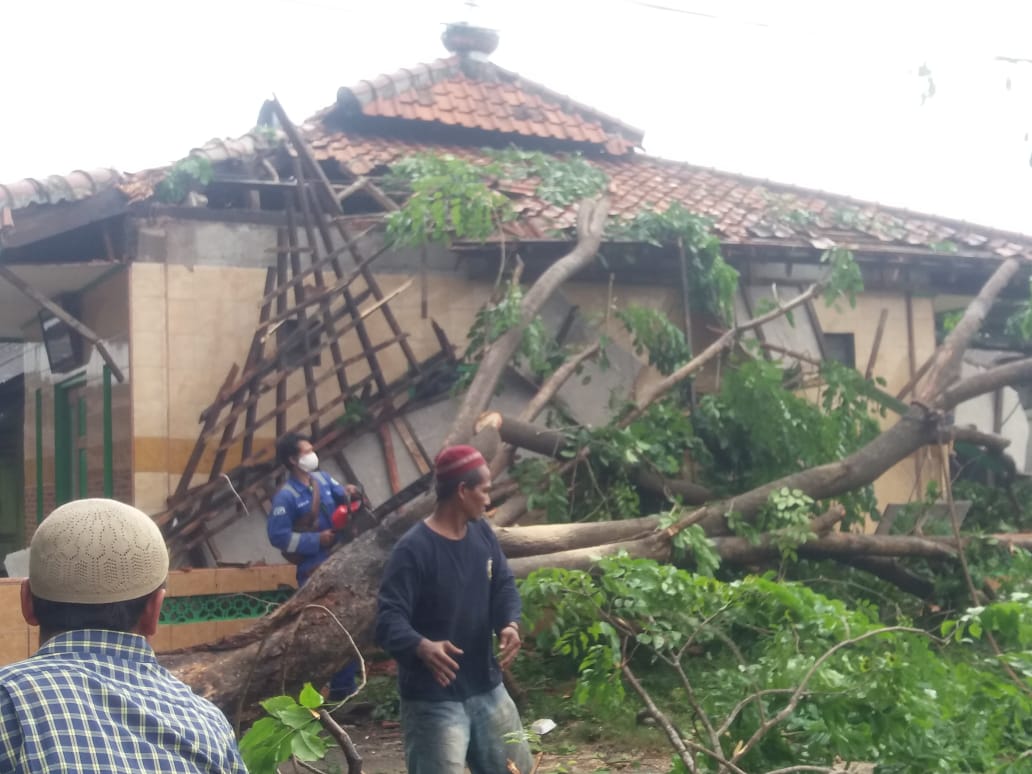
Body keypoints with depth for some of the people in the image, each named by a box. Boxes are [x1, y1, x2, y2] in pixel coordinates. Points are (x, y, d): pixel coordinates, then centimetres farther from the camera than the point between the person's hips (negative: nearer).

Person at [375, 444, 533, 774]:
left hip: (486, 688, 8)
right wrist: (422, 647, -47)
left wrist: (510, 623, -13)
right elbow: (388, 619, -26)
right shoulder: (413, 549, -21)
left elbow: (504, 584, 10)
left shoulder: (482, 533, 3)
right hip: (433, 700, -8)